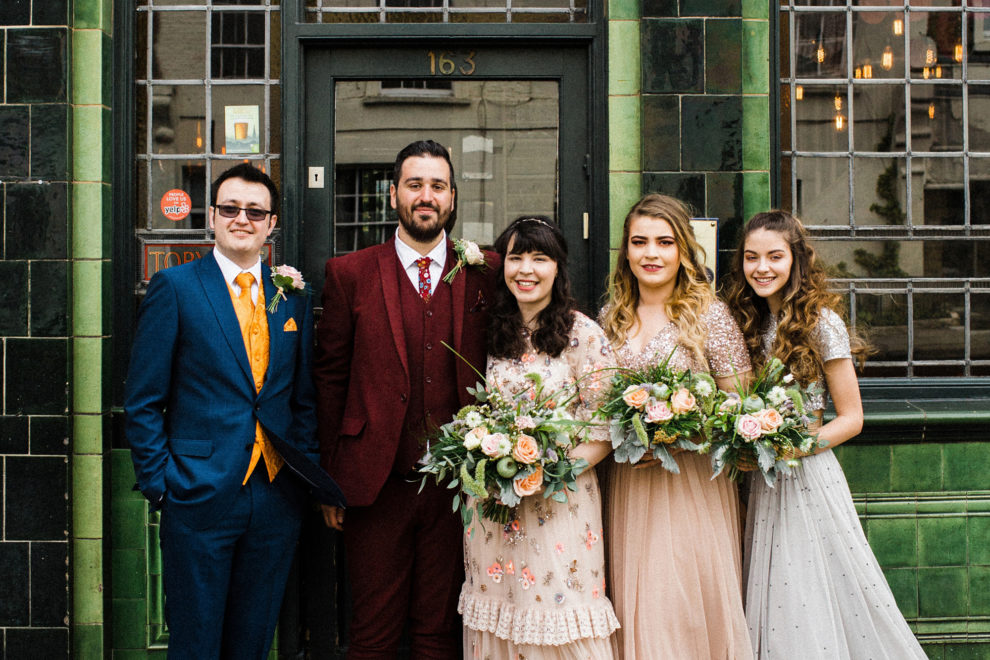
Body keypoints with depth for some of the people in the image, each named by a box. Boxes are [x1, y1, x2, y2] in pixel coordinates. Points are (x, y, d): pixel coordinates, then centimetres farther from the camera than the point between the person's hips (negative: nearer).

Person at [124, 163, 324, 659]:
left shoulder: (292, 297, 9)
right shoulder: (174, 287, -3)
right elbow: (143, 401, -4)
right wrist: (158, 483, -8)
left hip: (278, 499, 4)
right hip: (200, 495, -3)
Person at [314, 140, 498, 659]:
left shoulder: (484, 274, 5)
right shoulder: (349, 273, 2)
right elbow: (330, 378, 3)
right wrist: (329, 480, 1)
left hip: (457, 484, 1)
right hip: (376, 483, -1)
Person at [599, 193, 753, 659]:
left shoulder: (709, 314, -4)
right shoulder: (611, 319, 9)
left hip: (693, 483, -4)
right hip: (627, 485, 4)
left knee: (690, 607, -1)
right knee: (634, 602, 7)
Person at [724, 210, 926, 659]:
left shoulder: (821, 322, -7)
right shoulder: (747, 323, 9)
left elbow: (851, 418, -5)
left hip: (807, 475, -5)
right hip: (760, 482, 5)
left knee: (816, 598, 0)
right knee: (773, 603, 9)